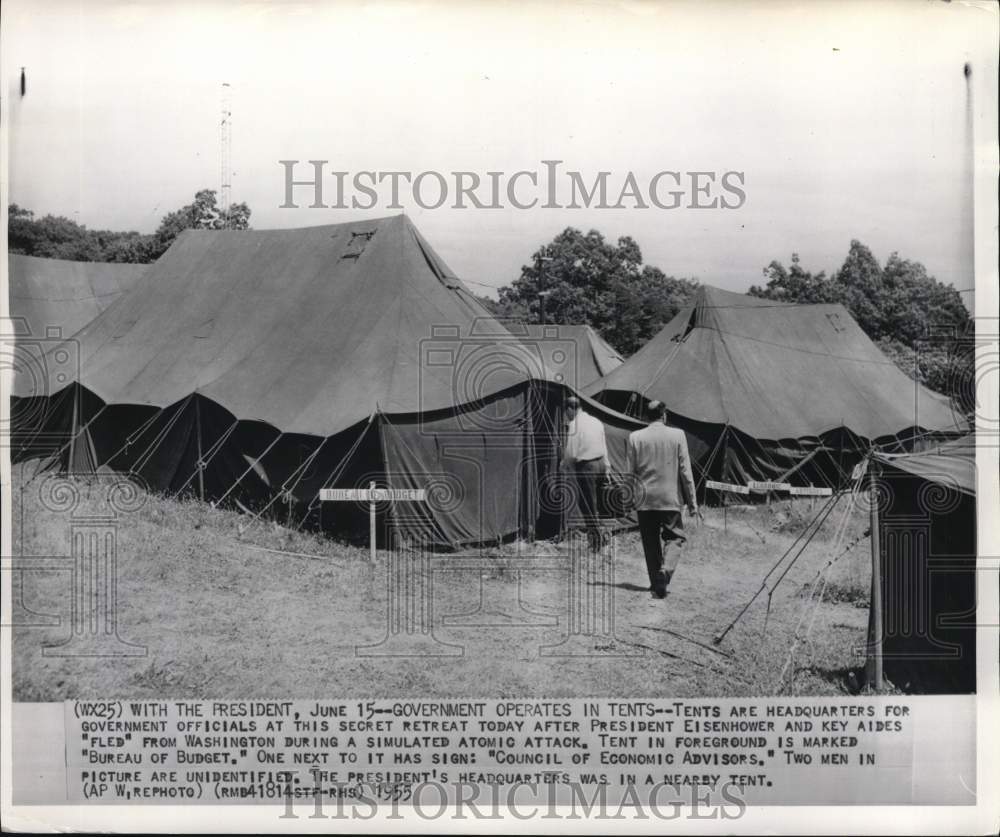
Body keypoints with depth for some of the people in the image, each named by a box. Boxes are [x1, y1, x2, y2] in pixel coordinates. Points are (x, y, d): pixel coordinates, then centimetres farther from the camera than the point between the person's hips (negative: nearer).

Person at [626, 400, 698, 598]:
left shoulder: (635, 437, -2)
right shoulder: (677, 435, -4)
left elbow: (629, 472, 2)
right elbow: (685, 470, -3)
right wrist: (692, 500, 3)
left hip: (644, 500, 2)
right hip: (670, 499, -1)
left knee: (651, 543, 11)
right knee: (674, 537, 9)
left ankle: (657, 584, 15)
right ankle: (666, 569, -16)